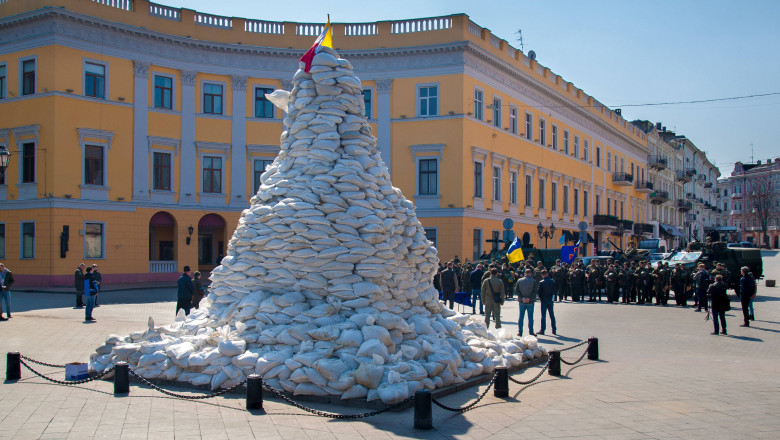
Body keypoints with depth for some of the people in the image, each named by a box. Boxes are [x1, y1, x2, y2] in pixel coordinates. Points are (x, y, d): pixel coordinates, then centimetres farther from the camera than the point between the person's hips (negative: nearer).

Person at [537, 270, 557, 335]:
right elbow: (554, 291, 5)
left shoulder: (541, 282, -11)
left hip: (544, 301, -3)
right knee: (552, 315, 10)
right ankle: (554, 330, 12)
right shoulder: (553, 281, 0)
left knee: (543, 316, 1)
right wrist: (553, 299, 13)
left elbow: (539, 292, -8)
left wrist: (540, 299, 6)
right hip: (551, 300, 3)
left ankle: (542, 330, 2)